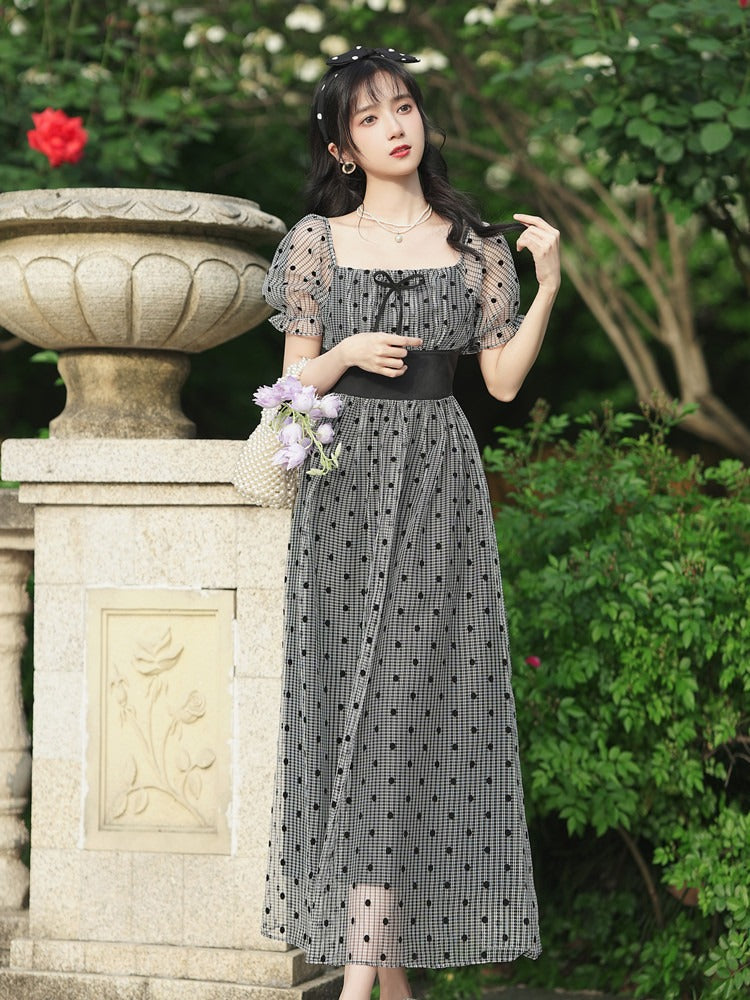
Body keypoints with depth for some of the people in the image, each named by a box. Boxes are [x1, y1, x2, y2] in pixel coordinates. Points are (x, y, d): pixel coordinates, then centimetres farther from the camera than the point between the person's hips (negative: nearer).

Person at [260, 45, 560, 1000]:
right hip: (345, 486, 0)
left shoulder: (475, 243, 8)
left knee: (415, 697, -7)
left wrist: (548, 282, -4)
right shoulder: (317, 240, 7)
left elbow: (504, 378, 5)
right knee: (352, 699, -2)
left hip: (438, 488, 0)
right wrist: (351, 353, -13)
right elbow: (298, 376, 7)